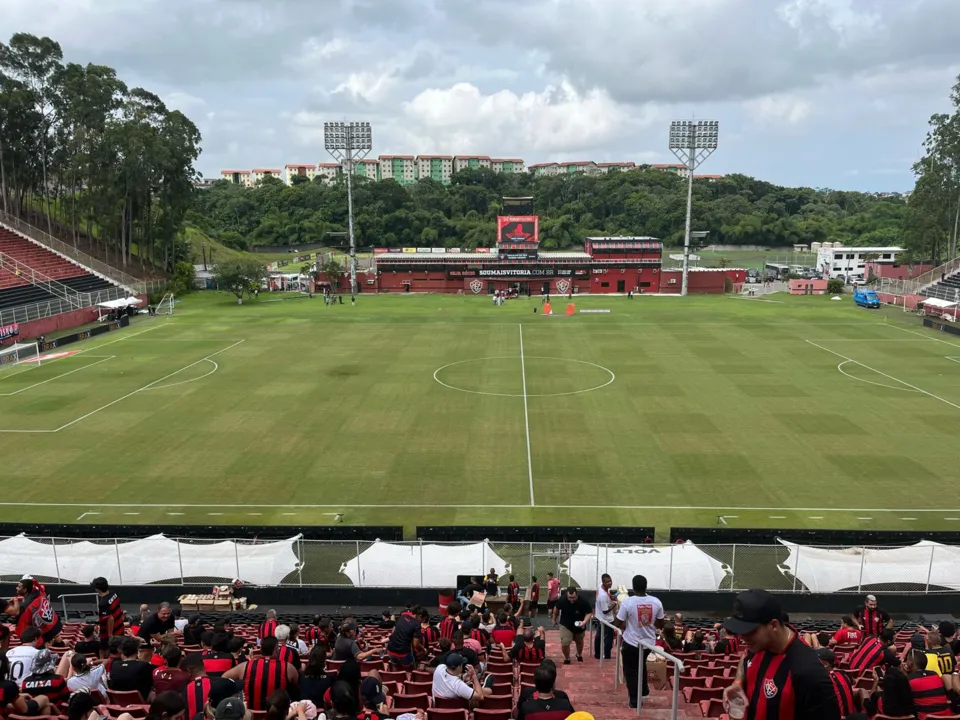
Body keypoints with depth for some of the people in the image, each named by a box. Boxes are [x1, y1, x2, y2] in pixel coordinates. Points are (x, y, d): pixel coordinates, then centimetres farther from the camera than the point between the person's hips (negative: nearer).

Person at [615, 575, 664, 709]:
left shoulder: (627, 602, -20)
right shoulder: (656, 602, -10)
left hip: (631, 642, -4)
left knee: (631, 671, 13)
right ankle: (644, 691, 39)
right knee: (641, 665, 30)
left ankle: (634, 700, 17)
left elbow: (619, 624, -13)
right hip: (649, 642, 4)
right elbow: (660, 624, 1)